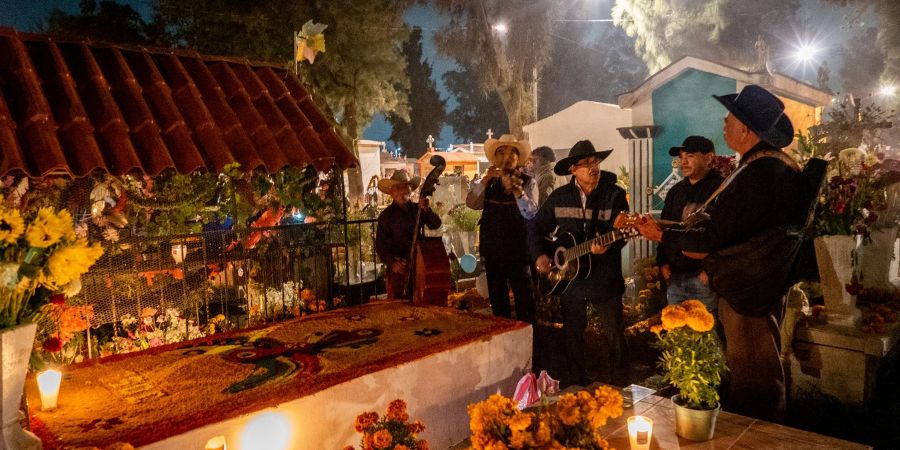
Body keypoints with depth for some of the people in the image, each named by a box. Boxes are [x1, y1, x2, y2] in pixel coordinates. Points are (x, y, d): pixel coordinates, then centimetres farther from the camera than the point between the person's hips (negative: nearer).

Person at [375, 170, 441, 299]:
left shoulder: (417, 209, 7)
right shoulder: (386, 215, -1)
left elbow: (436, 224, -4)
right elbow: (380, 245, -4)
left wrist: (426, 210, -20)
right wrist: (391, 263, -15)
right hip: (398, 267, -3)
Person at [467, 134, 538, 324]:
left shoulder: (528, 183, -3)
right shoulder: (489, 183, 8)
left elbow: (531, 214, -17)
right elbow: (471, 203, -6)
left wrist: (517, 191, -31)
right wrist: (485, 180, -18)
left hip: (518, 251, -4)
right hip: (492, 252, 4)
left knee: (525, 300, -1)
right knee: (497, 301, 15)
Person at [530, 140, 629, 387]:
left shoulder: (614, 194, -6)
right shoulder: (559, 196, 2)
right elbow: (538, 226, 9)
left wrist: (608, 245, -34)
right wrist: (539, 255, -3)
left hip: (605, 277, -3)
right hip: (569, 276, 3)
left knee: (613, 333, 5)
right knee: (572, 332, 14)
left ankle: (615, 381, 24)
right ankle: (576, 380, 31)